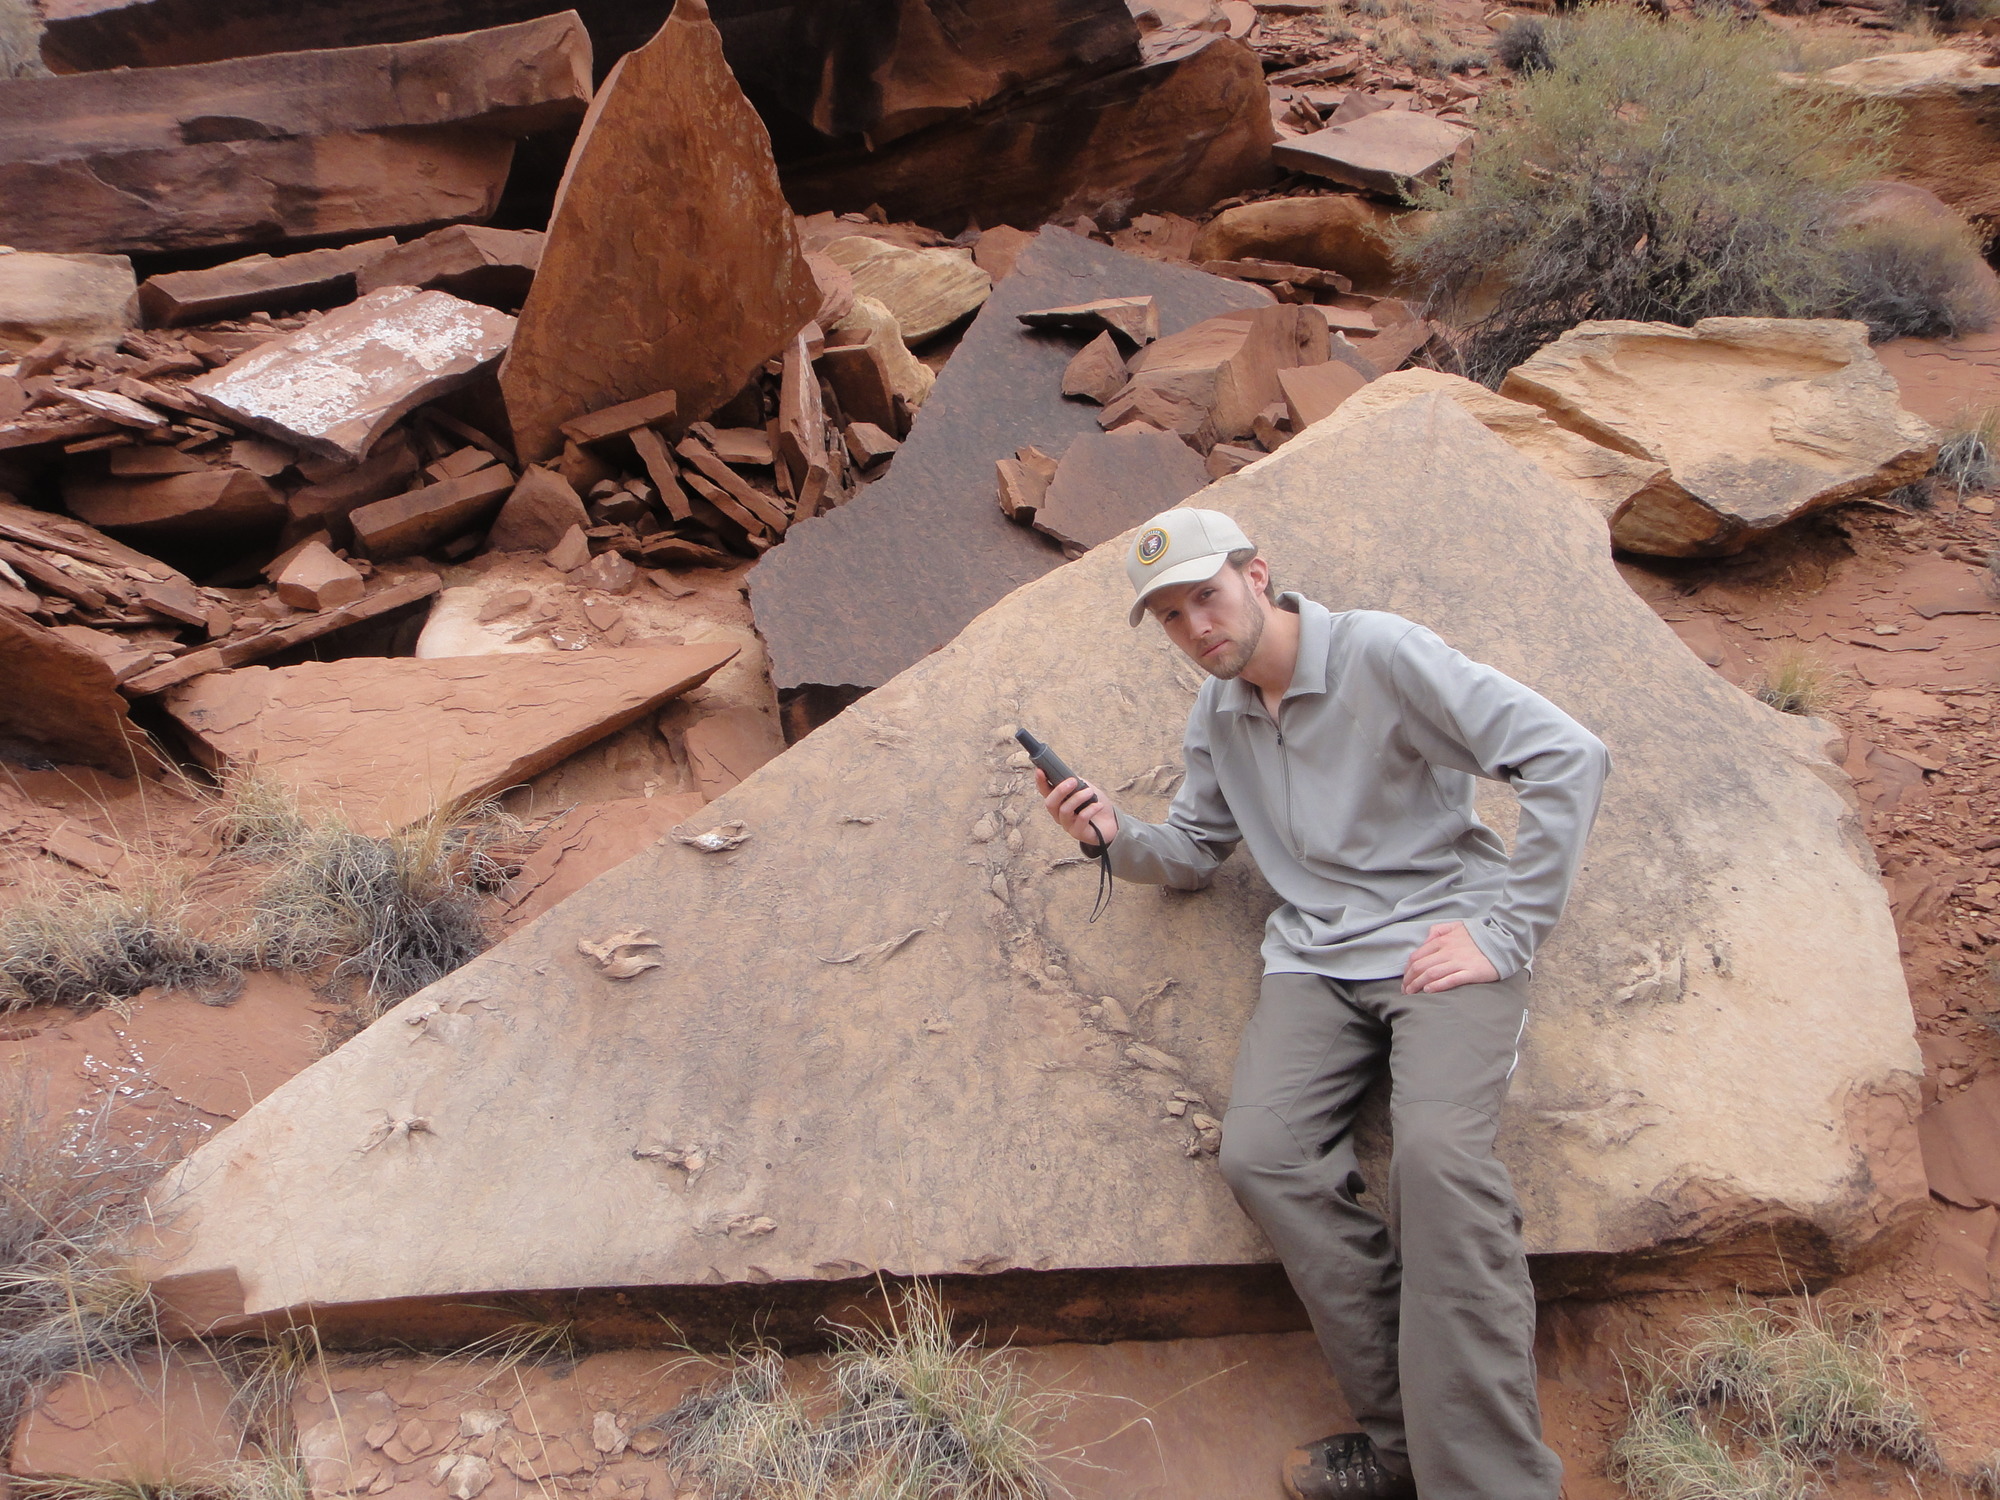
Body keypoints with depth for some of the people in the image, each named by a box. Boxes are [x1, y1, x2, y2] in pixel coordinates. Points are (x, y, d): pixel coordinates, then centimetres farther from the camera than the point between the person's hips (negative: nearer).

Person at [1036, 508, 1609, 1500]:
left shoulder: (1378, 654, -8)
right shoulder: (1215, 714, 14)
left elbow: (1570, 757, -13)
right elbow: (1195, 852, 23)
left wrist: (1504, 933, -14)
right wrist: (1118, 838, 0)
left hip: (1441, 940, -5)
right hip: (1317, 961, 5)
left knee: (1435, 1150, -31)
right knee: (1260, 1157, -20)